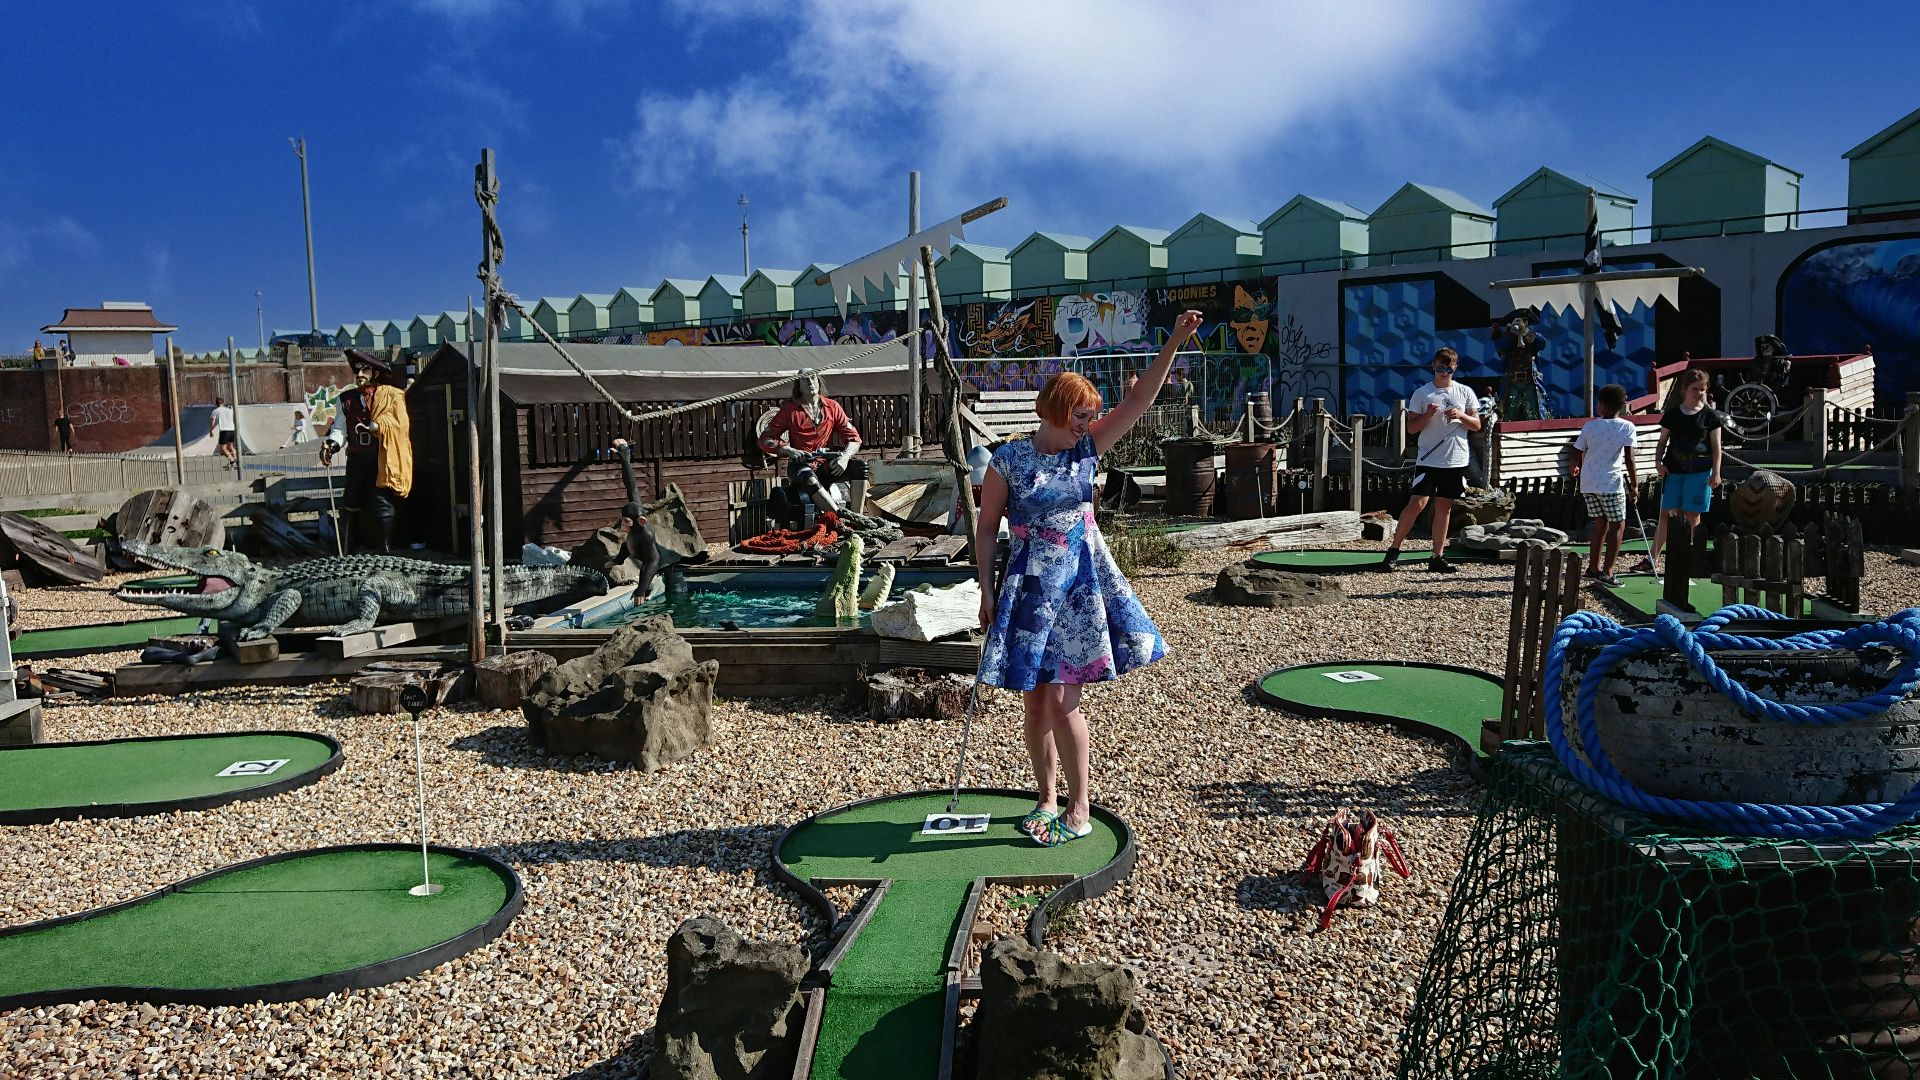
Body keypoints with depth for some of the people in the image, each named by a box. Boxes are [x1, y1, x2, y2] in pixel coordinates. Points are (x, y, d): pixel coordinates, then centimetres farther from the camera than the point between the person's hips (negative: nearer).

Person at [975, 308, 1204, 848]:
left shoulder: (1086, 449, 1)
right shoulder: (1008, 461, -7)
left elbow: (1139, 399, -5)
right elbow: (987, 528, 1)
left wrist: (1173, 342, -12)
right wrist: (987, 589, -3)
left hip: (1081, 585, 1)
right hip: (1030, 591, 0)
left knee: (1062, 702, -4)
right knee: (1036, 702, 8)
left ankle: (1079, 809, 9)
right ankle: (1048, 801, 24)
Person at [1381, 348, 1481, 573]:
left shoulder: (1465, 393, 8)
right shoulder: (1422, 393, 2)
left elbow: (1477, 425, 9)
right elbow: (1411, 427, 0)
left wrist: (1461, 416, -9)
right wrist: (1428, 414, -16)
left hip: (1456, 461, 3)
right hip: (1428, 460, -3)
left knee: (1444, 507, 7)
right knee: (1417, 503, -11)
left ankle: (1437, 557, 12)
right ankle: (1393, 550, -1)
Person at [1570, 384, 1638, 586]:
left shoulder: (1589, 426, 3)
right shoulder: (1626, 427, -6)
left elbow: (1577, 455, 9)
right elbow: (1629, 459, -12)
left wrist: (1576, 468, 31)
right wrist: (1635, 484, -6)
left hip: (1588, 484, 5)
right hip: (1611, 483, -4)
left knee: (1601, 524, 17)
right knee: (1618, 525, 4)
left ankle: (1593, 568, 21)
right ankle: (1607, 573, -3)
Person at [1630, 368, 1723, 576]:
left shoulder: (1710, 416, 2)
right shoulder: (1672, 414, 6)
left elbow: (1716, 447, 3)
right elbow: (1663, 442, 11)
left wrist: (1716, 472, -5)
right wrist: (1658, 461, -5)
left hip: (1700, 472, -1)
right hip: (1673, 470, 1)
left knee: (1692, 515, 2)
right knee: (1667, 514, 1)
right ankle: (1652, 560, 1)